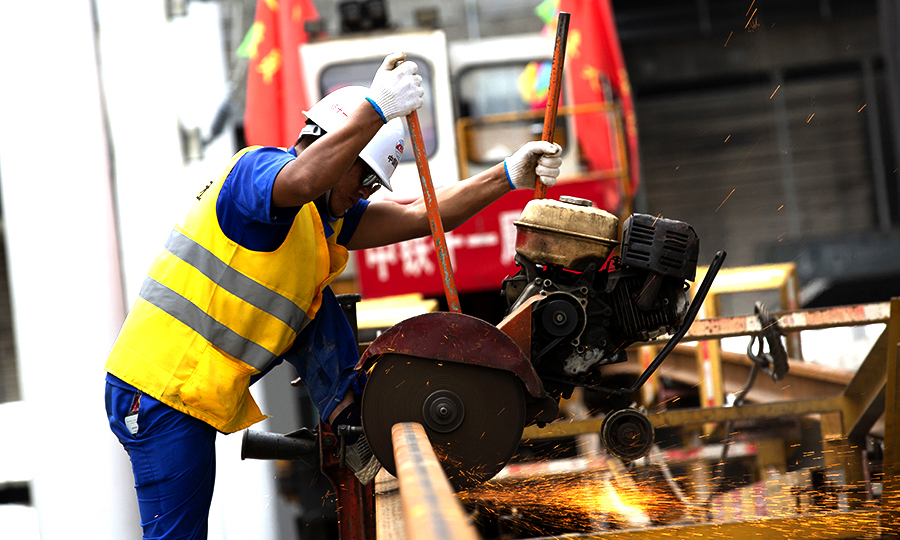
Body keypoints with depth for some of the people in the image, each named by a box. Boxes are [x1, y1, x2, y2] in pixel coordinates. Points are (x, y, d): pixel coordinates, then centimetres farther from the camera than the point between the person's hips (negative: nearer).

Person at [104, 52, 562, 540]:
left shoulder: (328, 220, 14)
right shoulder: (259, 167, -13)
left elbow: (420, 217, 8)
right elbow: (302, 180, -38)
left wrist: (508, 176, 1)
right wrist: (375, 109, -43)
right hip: (160, 392, -8)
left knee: (313, 308, 5)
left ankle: (350, 420, 7)